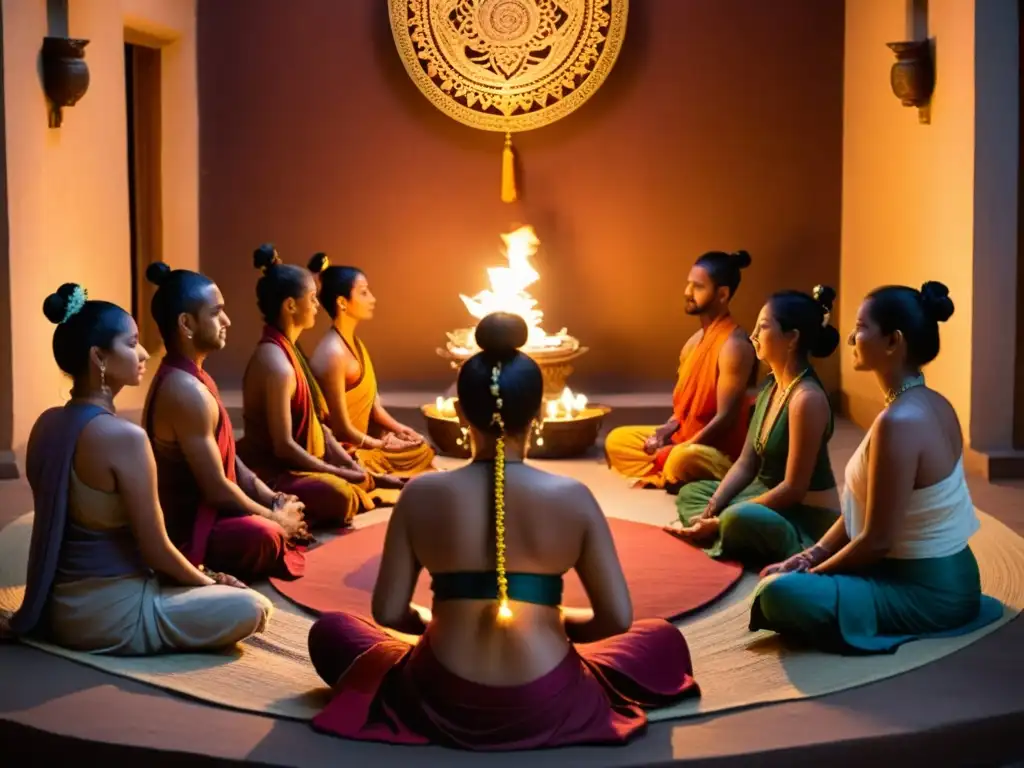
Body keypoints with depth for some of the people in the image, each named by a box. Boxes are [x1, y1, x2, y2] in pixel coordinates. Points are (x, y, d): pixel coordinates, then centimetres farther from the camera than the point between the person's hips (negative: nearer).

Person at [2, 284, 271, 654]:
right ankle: (139, 637, 1)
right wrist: (208, 581, 4)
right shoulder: (124, 436, -23)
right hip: (109, 615, -9)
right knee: (252, 608, -1)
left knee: (183, 579, 31)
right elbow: (156, 550, -17)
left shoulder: (47, 423, 4)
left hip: (60, 606, 9)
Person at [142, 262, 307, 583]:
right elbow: (217, 489, -22)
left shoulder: (186, 377, 10)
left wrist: (274, 500, 5)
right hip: (183, 530, -11)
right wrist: (275, 517, -8)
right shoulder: (187, 391, -23)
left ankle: (220, 569, 9)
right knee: (264, 534, -36)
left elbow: (228, 459, 15)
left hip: (194, 512, 11)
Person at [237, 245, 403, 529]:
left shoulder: (287, 349, 10)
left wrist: (350, 465, 3)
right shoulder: (277, 364, -22)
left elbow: (313, 422, 12)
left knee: (363, 478, 13)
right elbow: (284, 446, -24)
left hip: (294, 461, 10)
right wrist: (337, 472, -16)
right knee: (340, 495, -32)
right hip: (270, 470, -10)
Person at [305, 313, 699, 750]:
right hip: (547, 708, 0)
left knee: (329, 632, 25)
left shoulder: (421, 494, -8)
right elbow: (618, 618, -8)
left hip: (443, 704, 0)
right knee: (665, 640, 24)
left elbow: (388, 612, -6)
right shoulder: (573, 498, -10)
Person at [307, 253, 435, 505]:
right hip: (343, 454, -9)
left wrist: (399, 428, -1)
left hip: (361, 442, 9)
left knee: (424, 451, 5)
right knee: (420, 456, -7)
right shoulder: (333, 354, -25)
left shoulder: (354, 343, 6)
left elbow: (371, 400, 13)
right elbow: (341, 429, -22)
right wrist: (381, 444, -9)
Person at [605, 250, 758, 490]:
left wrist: (675, 451, -22)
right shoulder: (695, 341, 10)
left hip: (722, 451, -10)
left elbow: (726, 418, -23)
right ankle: (664, 477, -9)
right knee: (617, 440, 8)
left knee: (682, 461, -40)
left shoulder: (734, 346, -19)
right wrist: (668, 428, -3)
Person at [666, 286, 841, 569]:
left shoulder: (806, 398, -22)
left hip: (808, 519, -10)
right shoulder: (771, 386, 7)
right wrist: (711, 509, -6)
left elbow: (793, 488, -23)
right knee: (690, 493, 16)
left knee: (739, 520, -38)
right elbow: (746, 463, 9)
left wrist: (720, 522, -21)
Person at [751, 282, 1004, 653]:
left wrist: (810, 573, -9)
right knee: (784, 578, 20)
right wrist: (811, 556, 2)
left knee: (780, 594, -23)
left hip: (928, 593, -10)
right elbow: (860, 507, 10)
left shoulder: (899, 421, -26)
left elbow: (877, 540, -23)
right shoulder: (930, 405, 5)